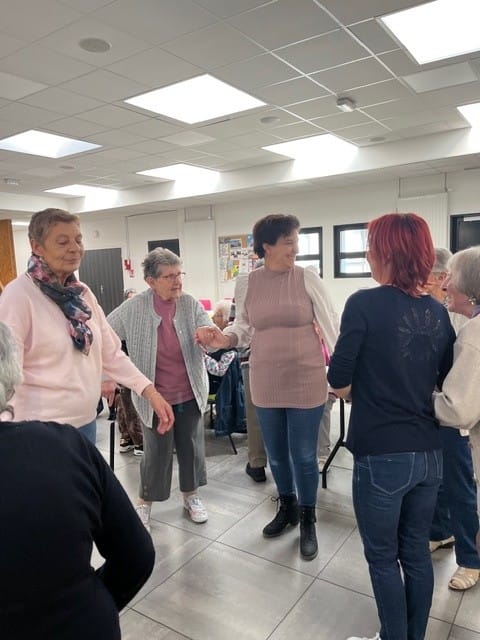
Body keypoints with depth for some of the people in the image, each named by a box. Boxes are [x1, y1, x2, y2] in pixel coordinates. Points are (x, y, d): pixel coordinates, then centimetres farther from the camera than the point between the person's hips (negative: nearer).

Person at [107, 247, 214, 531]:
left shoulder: (191, 304, -7)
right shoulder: (133, 308, -11)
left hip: (191, 393, 2)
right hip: (155, 396, -2)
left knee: (192, 447, 16)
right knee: (156, 453, 10)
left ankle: (191, 495, 39)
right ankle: (145, 501, 35)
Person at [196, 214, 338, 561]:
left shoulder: (307, 278, -8)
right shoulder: (249, 282, -2)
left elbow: (331, 326, -7)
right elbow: (243, 328, 5)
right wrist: (223, 339, -16)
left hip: (305, 381, -3)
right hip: (266, 383, 3)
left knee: (304, 456, 7)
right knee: (276, 454, 18)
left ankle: (308, 521, 31)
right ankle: (287, 508, 44)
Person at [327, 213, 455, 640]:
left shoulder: (366, 304, -16)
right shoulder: (438, 312, 2)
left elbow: (339, 382, -12)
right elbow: (442, 383, 12)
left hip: (382, 454, -6)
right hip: (429, 452, 6)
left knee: (383, 558, 14)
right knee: (417, 553, 21)